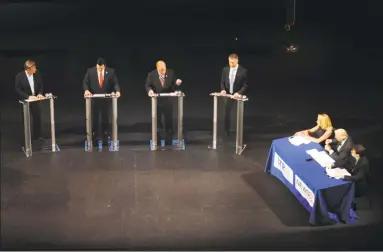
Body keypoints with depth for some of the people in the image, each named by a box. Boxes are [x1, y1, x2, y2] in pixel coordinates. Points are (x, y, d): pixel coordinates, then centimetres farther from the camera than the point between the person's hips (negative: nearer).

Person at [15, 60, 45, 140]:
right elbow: (18, 89, -15)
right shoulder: (19, 76, -18)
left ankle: (37, 135, 25)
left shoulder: (37, 74, -8)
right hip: (25, 100, -3)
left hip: (35, 99, 4)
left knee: (37, 117, 9)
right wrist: (28, 96, -24)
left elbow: (41, 85, 3)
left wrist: (40, 93, -13)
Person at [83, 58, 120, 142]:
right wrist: (86, 90, -22)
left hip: (106, 98, 0)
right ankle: (94, 133, 17)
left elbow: (115, 83, -5)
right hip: (94, 98, 0)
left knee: (105, 116, 10)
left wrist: (117, 91, -24)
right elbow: (85, 82, -3)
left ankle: (105, 134, 20)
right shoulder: (90, 71, -5)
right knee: (94, 117, 7)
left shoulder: (110, 71, -5)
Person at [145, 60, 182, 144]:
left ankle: (168, 139, 16)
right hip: (156, 100, 0)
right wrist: (150, 90, -27)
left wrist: (177, 83, -26)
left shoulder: (171, 73, -8)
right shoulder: (151, 75, -10)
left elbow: (174, 85, -3)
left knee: (169, 119, 4)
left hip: (168, 100, 0)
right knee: (157, 119, 10)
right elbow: (147, 85, -5)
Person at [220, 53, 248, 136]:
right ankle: (226, 132, 18)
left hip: (238, 96, -3)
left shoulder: (243, 71, -11)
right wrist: (223, 89, -9)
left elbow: (245, 85, -10)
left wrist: (239, 93, -24)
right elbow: (222, 82, 10)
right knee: (226, 114, 7)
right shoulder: (225, 69, 1)